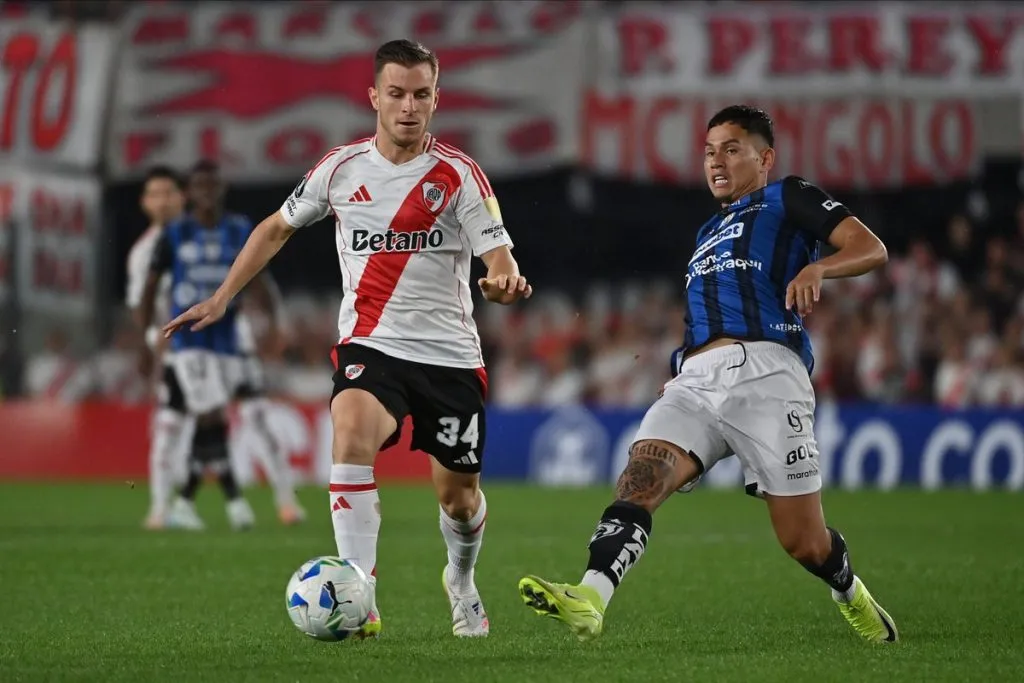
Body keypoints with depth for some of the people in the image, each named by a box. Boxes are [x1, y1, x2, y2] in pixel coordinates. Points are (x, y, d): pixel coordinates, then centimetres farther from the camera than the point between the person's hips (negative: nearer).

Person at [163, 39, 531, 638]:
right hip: (370, 344, 0)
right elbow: (278, 228, 17)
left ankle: (462, 581, 45)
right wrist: (221, 300, 12)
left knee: (460, 498, 9)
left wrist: (505, 282, -38)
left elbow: (499, 256, -13)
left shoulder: (458, 174, -5)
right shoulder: (342, 168, 2)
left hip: (450, 352, 0)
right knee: (353, 432, -31)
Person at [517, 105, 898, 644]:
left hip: (763, 373, -5)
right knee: (639, 480, -23)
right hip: (695, 380, 6)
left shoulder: (787, 199, 13)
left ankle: (852, 595, 29)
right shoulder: (707, 234, 33)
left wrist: (816, 267, -19)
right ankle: (589, 599, -43)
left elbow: (871, 249, 1)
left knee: (803, 543, -4)